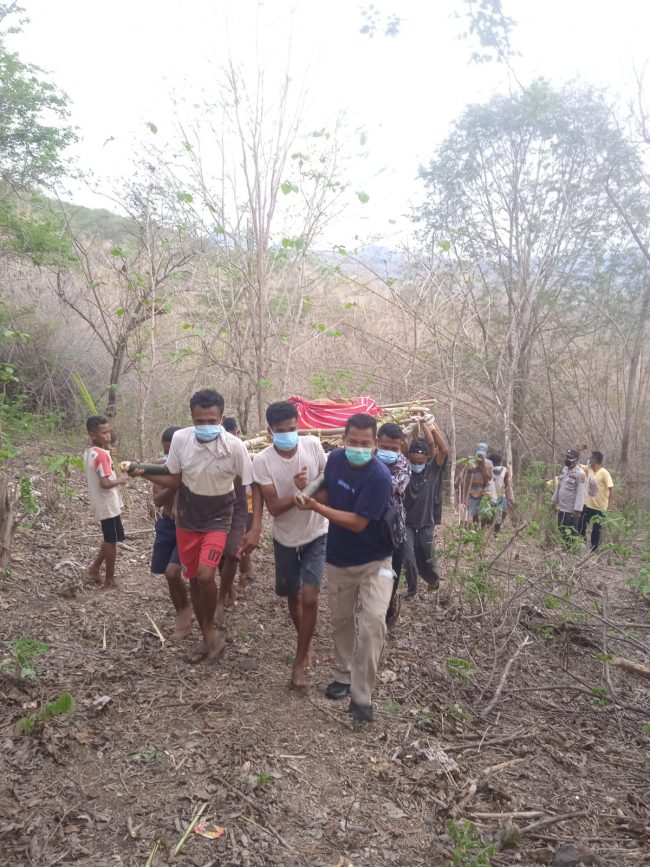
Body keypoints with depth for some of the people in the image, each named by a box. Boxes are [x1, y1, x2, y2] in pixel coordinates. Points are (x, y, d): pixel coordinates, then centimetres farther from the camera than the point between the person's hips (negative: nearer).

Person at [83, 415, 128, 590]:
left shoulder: (89, 452, 8)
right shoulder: (102, 454, -22)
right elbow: (105, 483, -26)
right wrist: (120, 480, -10)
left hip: (101, 504, 9)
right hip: (108, 505, -9)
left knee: (109, 539, 22)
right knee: (111, 541, 3)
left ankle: (94, 569, 26)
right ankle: (109, 580, 12)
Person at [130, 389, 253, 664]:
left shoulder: (235, 447, -23)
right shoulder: (180, 439, -15)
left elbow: (245, 488, -10)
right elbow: (174, 481, -2)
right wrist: (144, 474, -16)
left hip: (217, 520, -3)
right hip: (187, 521, 3)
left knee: (205, 575, -21)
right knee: (193, 580, 12)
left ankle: (210, 629, 7)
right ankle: (208, 638, 32)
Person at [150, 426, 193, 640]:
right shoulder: (161, 466, -5)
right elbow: (157, 500, -10)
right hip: (167, 524, 5)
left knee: (172, 571, -18)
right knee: (170, 575, 11)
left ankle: (185, 607, 12)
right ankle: (182, 618, 32)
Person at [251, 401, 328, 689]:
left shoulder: (313, 445, -14)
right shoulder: (262, 461, -19)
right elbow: (274, 508, -22)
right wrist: (299, 493, -36)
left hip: (317, 535, -1)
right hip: (285, 539, 1)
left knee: (309, 597, -10)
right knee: (292, 596, 16)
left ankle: (299, 661, 9)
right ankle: (307, 645, 43)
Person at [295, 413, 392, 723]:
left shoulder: (379, 477, -26)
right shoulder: (335, 459, -6)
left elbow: (358, 522, -26)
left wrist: (317, 508, -26)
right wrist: (310, 496, -12)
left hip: (374, 561, -5)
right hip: (338, 558, 6)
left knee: (372, 622, -18)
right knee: (341, 620, 17)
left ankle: (361, 696, -5)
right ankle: (344, 675, 39)